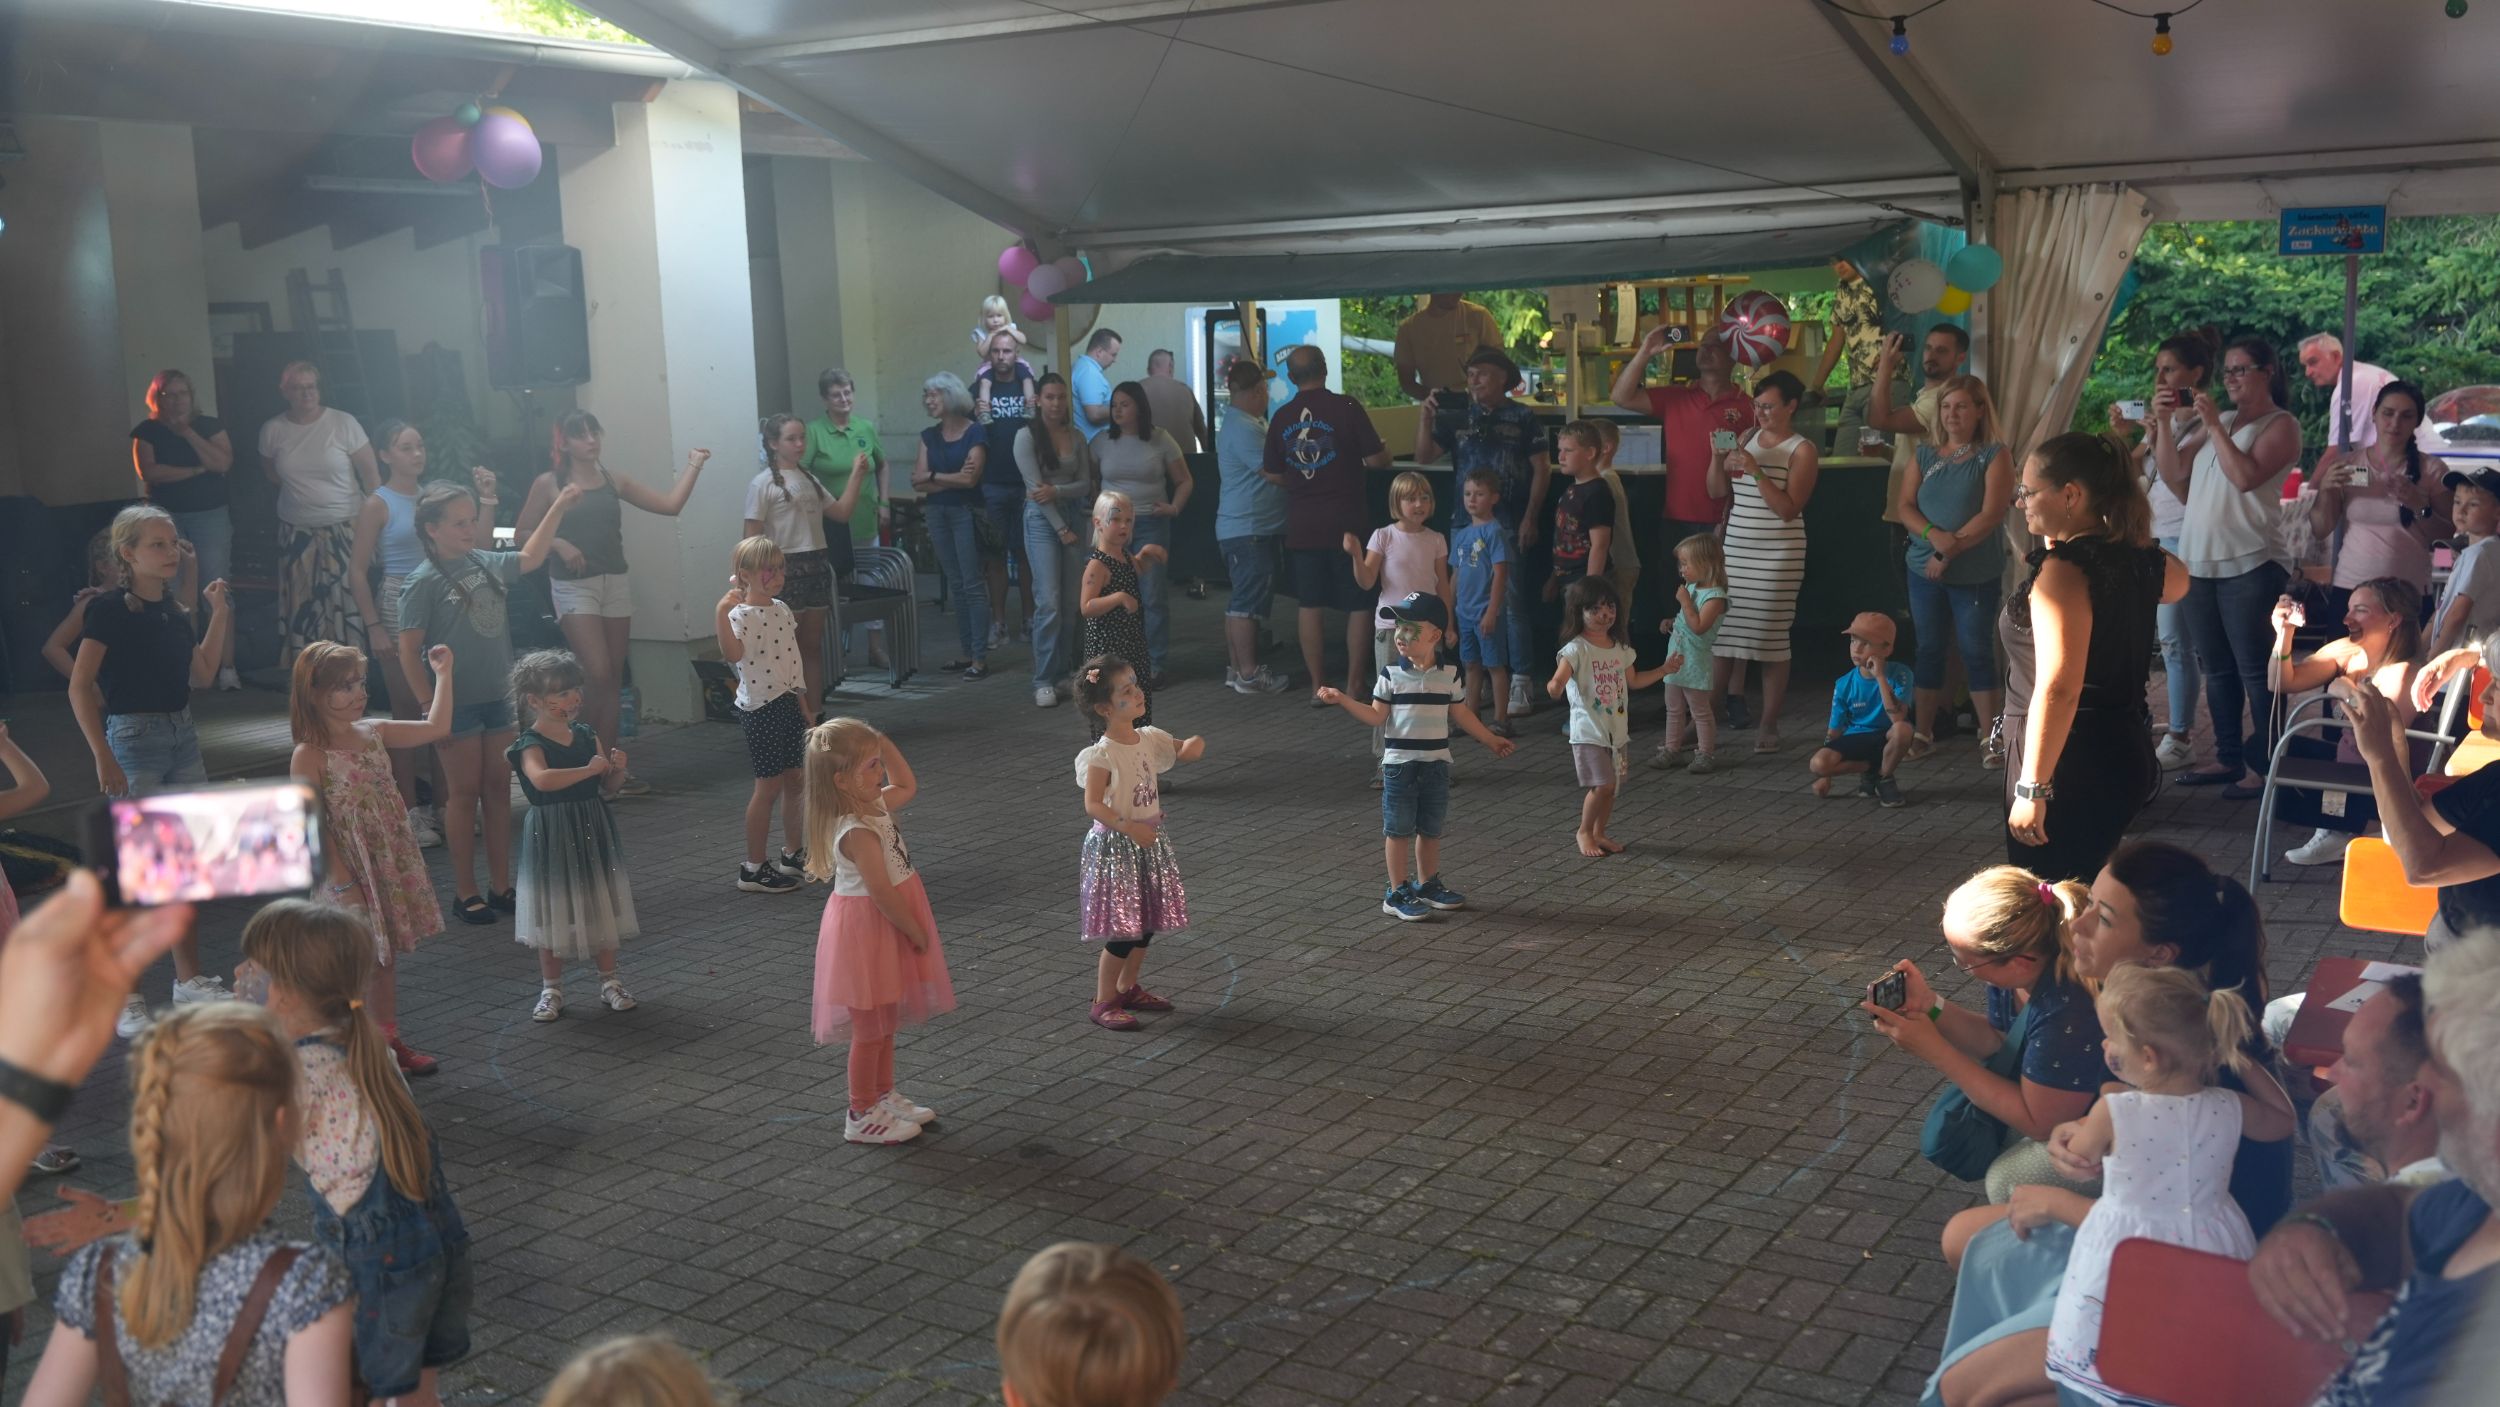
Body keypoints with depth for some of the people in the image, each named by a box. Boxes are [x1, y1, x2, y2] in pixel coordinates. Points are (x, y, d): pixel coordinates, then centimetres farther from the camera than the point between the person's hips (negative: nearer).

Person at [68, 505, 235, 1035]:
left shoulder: (175, 614, 10)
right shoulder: (110, 610, -11)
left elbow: (202, 675, 14)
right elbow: (79, 687, -14)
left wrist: (219, 613, 9)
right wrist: (102, 756, -20)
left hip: (182, 735, 7)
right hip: (133, 738, -7)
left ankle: (188, 977, 23)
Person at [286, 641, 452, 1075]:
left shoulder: (373, 732, 3)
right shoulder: (309, 756, -17)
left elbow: (436, 728, 9)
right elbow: (314, 828, -17)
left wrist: (443, 674, 4)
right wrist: (344, 884, -19)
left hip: (394, 866, 7)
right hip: (354, 873, -7)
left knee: (386, 957, 17)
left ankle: (388, 1040, 30)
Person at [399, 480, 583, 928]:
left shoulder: (486, 564, 4)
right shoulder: (423, 583, -12)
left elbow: (530, 558, 17)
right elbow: (409, 651, -12)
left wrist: (559, 508, 12)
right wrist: (430, 707, -15)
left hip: (497, 699, 6)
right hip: (456, 705, -6)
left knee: (498, 790, 10)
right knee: (464, 794, 2)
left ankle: (501, 887, 19)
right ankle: (465, 893, 12)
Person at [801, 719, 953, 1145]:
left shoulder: (874, 805, 2)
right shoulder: (856, 831, -28)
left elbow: (907, 787, 22)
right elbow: (882, 893, -27)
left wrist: (883, 743, 9)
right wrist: (917, 933, -17)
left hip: (887, 931, 9)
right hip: (867, 932, -9)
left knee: (886, 1021, 21)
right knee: (870, 1028, 3)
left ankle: (883, 1095, 36)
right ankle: (861, 1115, 16)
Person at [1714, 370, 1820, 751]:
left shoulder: (1802, 451, -5)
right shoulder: (1747, 438, 11)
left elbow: (1788, 509, -14)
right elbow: (1718, 492, 10)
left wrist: (1756, 471, -20)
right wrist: (1718, 456, -6)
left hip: (1777, 556, -5)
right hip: (1735, 550, 5)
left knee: (1771, 640, -2)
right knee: (1721, 633, 3)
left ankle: (1769, 726, 7)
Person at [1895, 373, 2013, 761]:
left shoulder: (1994, 455, -4)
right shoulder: (1924, 455, 9)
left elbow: (1991, 514, -14)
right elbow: (1904, 506, 1)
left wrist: (1951, 549, -18)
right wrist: (1934, 535, -17)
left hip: (1977, 575, -4)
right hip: (1924, 570, 4)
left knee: (1977, 652, -2)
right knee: (1928, 649, 9)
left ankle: (1992, 738, 3)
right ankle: (1922, 733, 17)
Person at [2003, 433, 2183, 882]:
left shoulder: (2063, 570, -18)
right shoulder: (2135, 559, 7)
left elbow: (2058, 689, -26)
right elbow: (2177, 582, 35)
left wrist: (2032, 788, -25)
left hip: (2069, 763, -9)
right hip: (2122, 755, 9)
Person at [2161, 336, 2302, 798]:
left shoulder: (2281, 425, -2)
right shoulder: (2218, 420, 17)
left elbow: (2246, 476, -18)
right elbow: (2174, 477, 11)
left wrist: (2214, 425, -14)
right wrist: (2163, 422, 2)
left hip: (2250, 564, -7)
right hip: (2200, 561, 7)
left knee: (2254, 670, -6)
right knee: (2217, 668, 11)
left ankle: (2268, 766, -2)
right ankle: (2228, 758, 19)